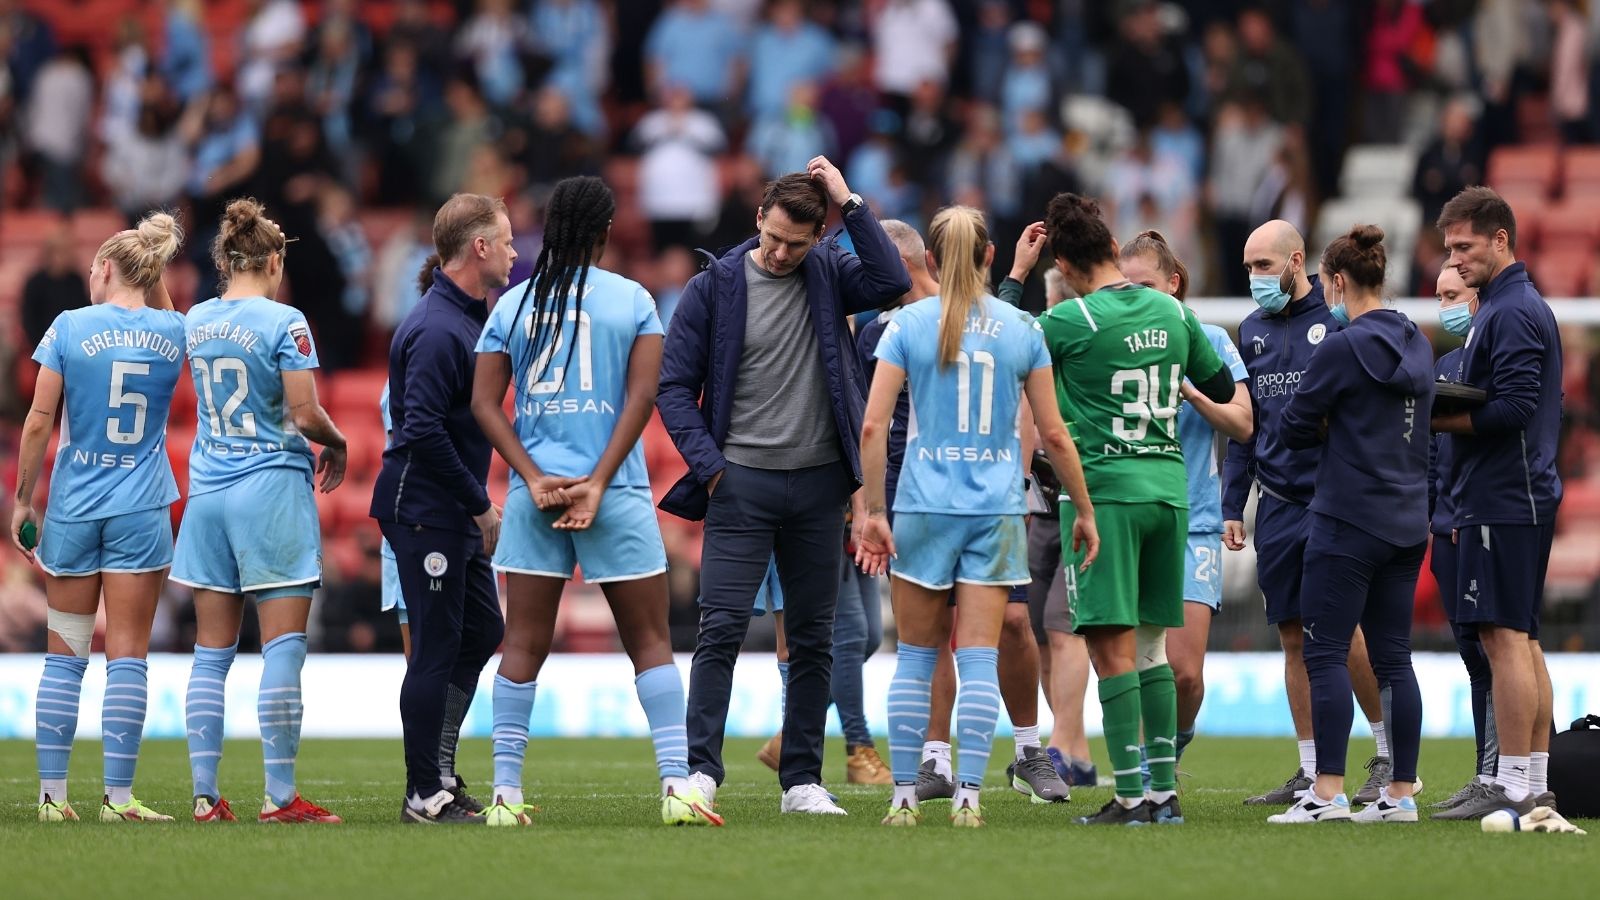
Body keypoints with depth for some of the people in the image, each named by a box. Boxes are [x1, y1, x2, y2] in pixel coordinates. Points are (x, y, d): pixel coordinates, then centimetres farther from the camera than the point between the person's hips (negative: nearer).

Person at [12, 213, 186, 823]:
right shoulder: (173, 333, 1)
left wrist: (23, 499, 4)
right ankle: (118, 797, -3)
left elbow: (39, 423, -5)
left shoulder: (70, 327, -4)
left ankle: (52, 794, 6)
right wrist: (155, 276, 18)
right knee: (128, 655, 1)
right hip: (141, 509, 0)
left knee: (64, 654, 7)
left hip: (73, 505, 0)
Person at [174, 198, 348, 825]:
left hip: (206, 491, 6)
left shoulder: (194, 322, 8)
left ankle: (205, 795, 5)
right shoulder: (282, 322, -10)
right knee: (283, 648, -4)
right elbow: (304, 413, -13)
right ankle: (280, 796, -8)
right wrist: (335, 445, 6)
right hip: (273, 489, -6)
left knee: (211, 654, 7)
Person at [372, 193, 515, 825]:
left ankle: (440, 770, 24)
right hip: (424, 507, -10)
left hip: (455, 513, 10)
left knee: (482, 630, 16)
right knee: (437, 647, -5)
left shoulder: (468, 317, 14)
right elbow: (423, 429, -25)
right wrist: (480, 505, -19)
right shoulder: (438, 330, -19)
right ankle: (426, 795, 1)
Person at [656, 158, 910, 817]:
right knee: (721, 630, -10)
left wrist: (849, 202, -14)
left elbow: (891, 282, -16)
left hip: (818, 484, 2)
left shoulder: (828, 274, 4)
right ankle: (700, 770, -9)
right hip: (742, 483, -2)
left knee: (812, 639, 6)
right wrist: (708, 464, -9)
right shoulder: (715, 287, -1)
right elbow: (675, 385, 1)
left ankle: (802, 780, 12)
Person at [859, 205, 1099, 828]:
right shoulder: (1021, 328, 3)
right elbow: (1052, 433, 4)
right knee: (979, 660, 2)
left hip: (924, 507, -1)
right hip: (997, 511, 1)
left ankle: (905, 796, 8)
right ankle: (968, 796, -3)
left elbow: (873, 426, -7)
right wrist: (1084, 509, 13)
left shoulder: (907, 325, -1)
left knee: (915, 658, 8)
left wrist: (874, 511, -2)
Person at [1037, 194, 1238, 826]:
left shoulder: (1070, 321, -10)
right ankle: (1165, 791, 12)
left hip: (1105, 490, -6)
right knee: (1151, 648, 13)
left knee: (1113, 650, -6)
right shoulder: (1172, 312, 8)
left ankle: (1130, 797, -11)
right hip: (1168, 488, 6)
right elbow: (1222, 390, 18)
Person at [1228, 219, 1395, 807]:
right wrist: (1231, 507, 12)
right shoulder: (1252, 331, 13)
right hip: (1278, 506, 6)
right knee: (1294, 638, 7)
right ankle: (1311, 773, 11)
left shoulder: (1338, 319, -4)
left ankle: (1390, 753, 5)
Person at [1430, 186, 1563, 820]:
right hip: (1521, 499, 11)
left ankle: (1513, 789, -11)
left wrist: (1435, 419, -13)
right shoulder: (1512, 306, 19)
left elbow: (1511, 410, -21)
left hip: (1505, 502, -11)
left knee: (1505, 638, -10)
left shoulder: (1512, 313, -14)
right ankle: (1535, 786, 14)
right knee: (1522, 641, 12)